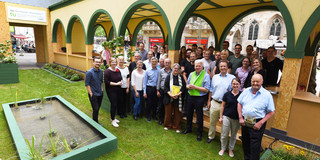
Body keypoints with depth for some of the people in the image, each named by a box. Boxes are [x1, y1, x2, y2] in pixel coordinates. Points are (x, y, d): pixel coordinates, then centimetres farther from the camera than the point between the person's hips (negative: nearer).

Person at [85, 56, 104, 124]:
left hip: (100, 94, 6)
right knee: (95, 109, -2)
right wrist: (91, 94, -14)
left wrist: (102, 90, 12)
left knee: (98, 108, 14)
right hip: (93, 95, -6)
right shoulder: (89, 72, -14)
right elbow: (87, 84, -12)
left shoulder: (101, 71, 3)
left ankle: (96, 122, 30)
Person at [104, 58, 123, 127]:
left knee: (118, 103, 12)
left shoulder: (118, 70, 8)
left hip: (118, 90, 7)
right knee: (114, 104, -5)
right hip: (111, 91, -7)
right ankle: (113, 120, 10)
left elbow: (121, 78, 19)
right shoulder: (107, 71, -12)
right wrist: (116, 84, -20)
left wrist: (121, 82, -4)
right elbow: (106, 82, -18)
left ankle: (113, 117, 32)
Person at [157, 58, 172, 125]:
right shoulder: (161, 71, 4)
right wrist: (158, 91, 3)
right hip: (162, 90, 0)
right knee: (161, 105, 6)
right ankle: (161, 119, 22)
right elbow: (159, 81, 6)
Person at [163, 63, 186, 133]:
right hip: (169, 97, -1)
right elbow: (166, 87, -3)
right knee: (168, 112, 8)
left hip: (178, 98, 1)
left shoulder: (181, 77, 4)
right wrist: (170, 94, -15)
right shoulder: (169, 76, 1)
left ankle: (176, 127, 20)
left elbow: (183, 87, 2)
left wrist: (178, 94, -13)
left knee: (177, 113, 6)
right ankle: (167, 125, 26)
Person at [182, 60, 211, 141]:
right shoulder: (191, 74, 6)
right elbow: (187, 85, 14)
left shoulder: (206, 75, -11)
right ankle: (188, 128, 41)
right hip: (190, 97, 6)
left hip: (199, 98, -5)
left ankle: (200, 133, 26)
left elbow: (206, 89, -16)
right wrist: (189, 86, -10)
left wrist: (195, 87, -21)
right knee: (189, 114, 20)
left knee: (199, 116, 7)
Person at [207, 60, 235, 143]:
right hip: (214, 103, 3)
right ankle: (210, 136, 29)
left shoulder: (232, 78, -3)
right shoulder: (215, 77, 9)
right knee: (212, 121, 12)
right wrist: (209, 101, 11)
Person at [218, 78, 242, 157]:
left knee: (234, 135, 16)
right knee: (224, 134, 6)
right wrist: (221, 117, 2)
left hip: (237, 119, 0)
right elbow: (222, 106, 3)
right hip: (227, 117, 0)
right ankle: (223, 148, 28)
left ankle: (231, 149, 36)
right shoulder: (227, 94, -4)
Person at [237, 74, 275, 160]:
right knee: (245, 143, 19)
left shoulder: (267, 95, -9)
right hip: (245, 122, 4)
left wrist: (260, 123, -14)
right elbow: (239, 103, 9)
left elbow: (271, 112, -7)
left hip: (257, 124, -4)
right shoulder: (246, 91, 2)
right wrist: (240, 118, 1)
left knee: (254, 146, 4)